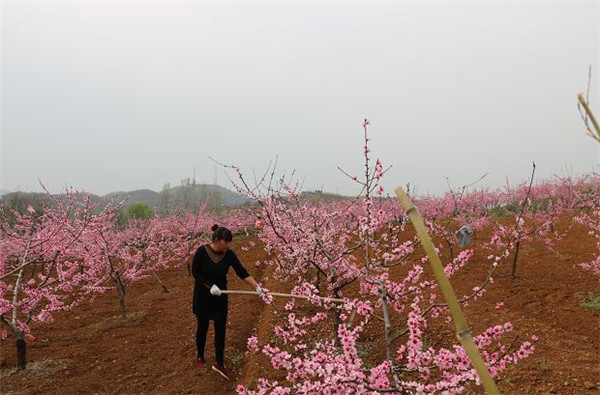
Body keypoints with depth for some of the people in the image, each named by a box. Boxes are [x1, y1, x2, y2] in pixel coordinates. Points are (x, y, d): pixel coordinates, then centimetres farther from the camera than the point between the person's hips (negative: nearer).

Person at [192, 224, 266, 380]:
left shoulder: (229, 254, -13)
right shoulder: (202, 251, -21)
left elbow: (242, 272, -13)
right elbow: (195, 273, -15)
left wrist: (257, 287, -21)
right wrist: (210, 285, -24)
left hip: (220, 296, 3)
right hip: (203, 295, -3)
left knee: (220, 329, 4)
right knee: (203, 326, 13)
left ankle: (219, 364, 18)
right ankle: (200, 357, 37)